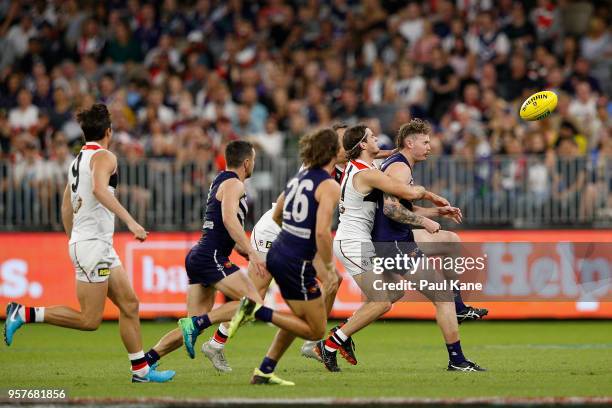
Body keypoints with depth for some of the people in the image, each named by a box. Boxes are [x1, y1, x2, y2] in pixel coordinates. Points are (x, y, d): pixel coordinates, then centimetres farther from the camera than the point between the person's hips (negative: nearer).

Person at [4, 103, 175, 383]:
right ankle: (24, 314, -8)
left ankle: (140, 370, 10)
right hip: (93, 244, -10)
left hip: (101, 246, 10)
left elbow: (66, 208, 21)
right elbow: (99, 189, -30)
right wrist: (130, 221, -34)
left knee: (129, 304, 9)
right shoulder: (104, 157, -10)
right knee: (89, 320, -9)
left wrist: (74, 242, 28)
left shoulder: (78, 160, 16)